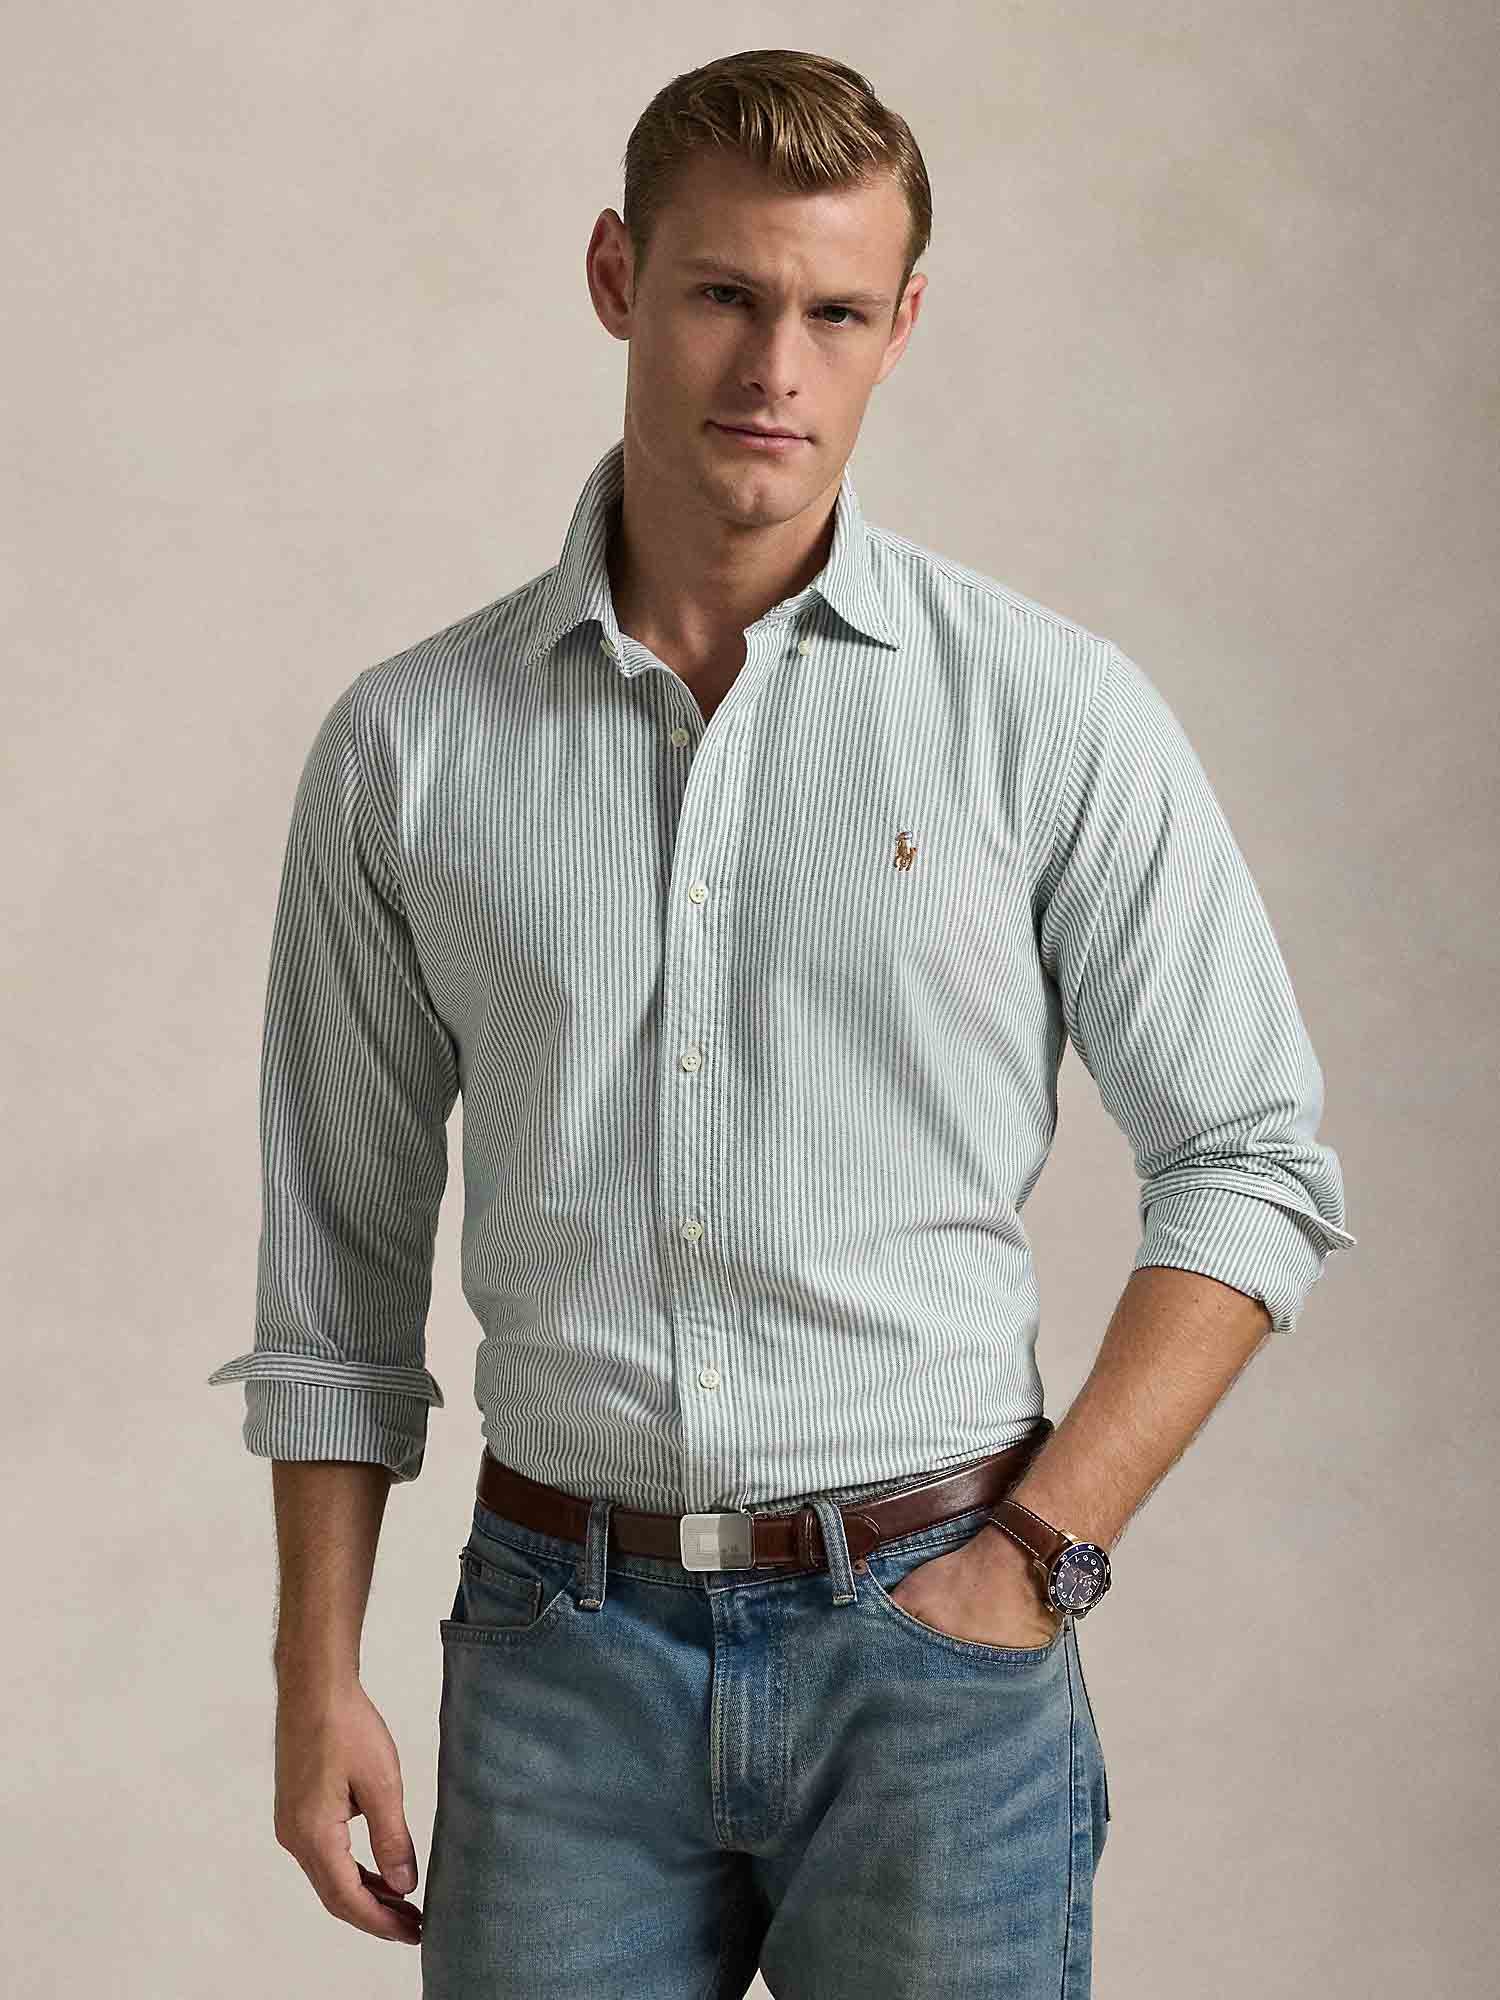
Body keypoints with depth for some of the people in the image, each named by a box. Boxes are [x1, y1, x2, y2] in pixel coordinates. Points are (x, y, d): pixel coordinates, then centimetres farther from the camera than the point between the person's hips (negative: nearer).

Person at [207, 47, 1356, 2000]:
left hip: (926, 1633, -1)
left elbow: (1254, 1167, 0)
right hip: (560, 1646, 1)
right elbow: (340, 1254, 8)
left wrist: (1039, 1552, -7)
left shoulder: (1054, 708, -3)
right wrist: (318, 1682, 5)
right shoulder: (407, 744, 2)